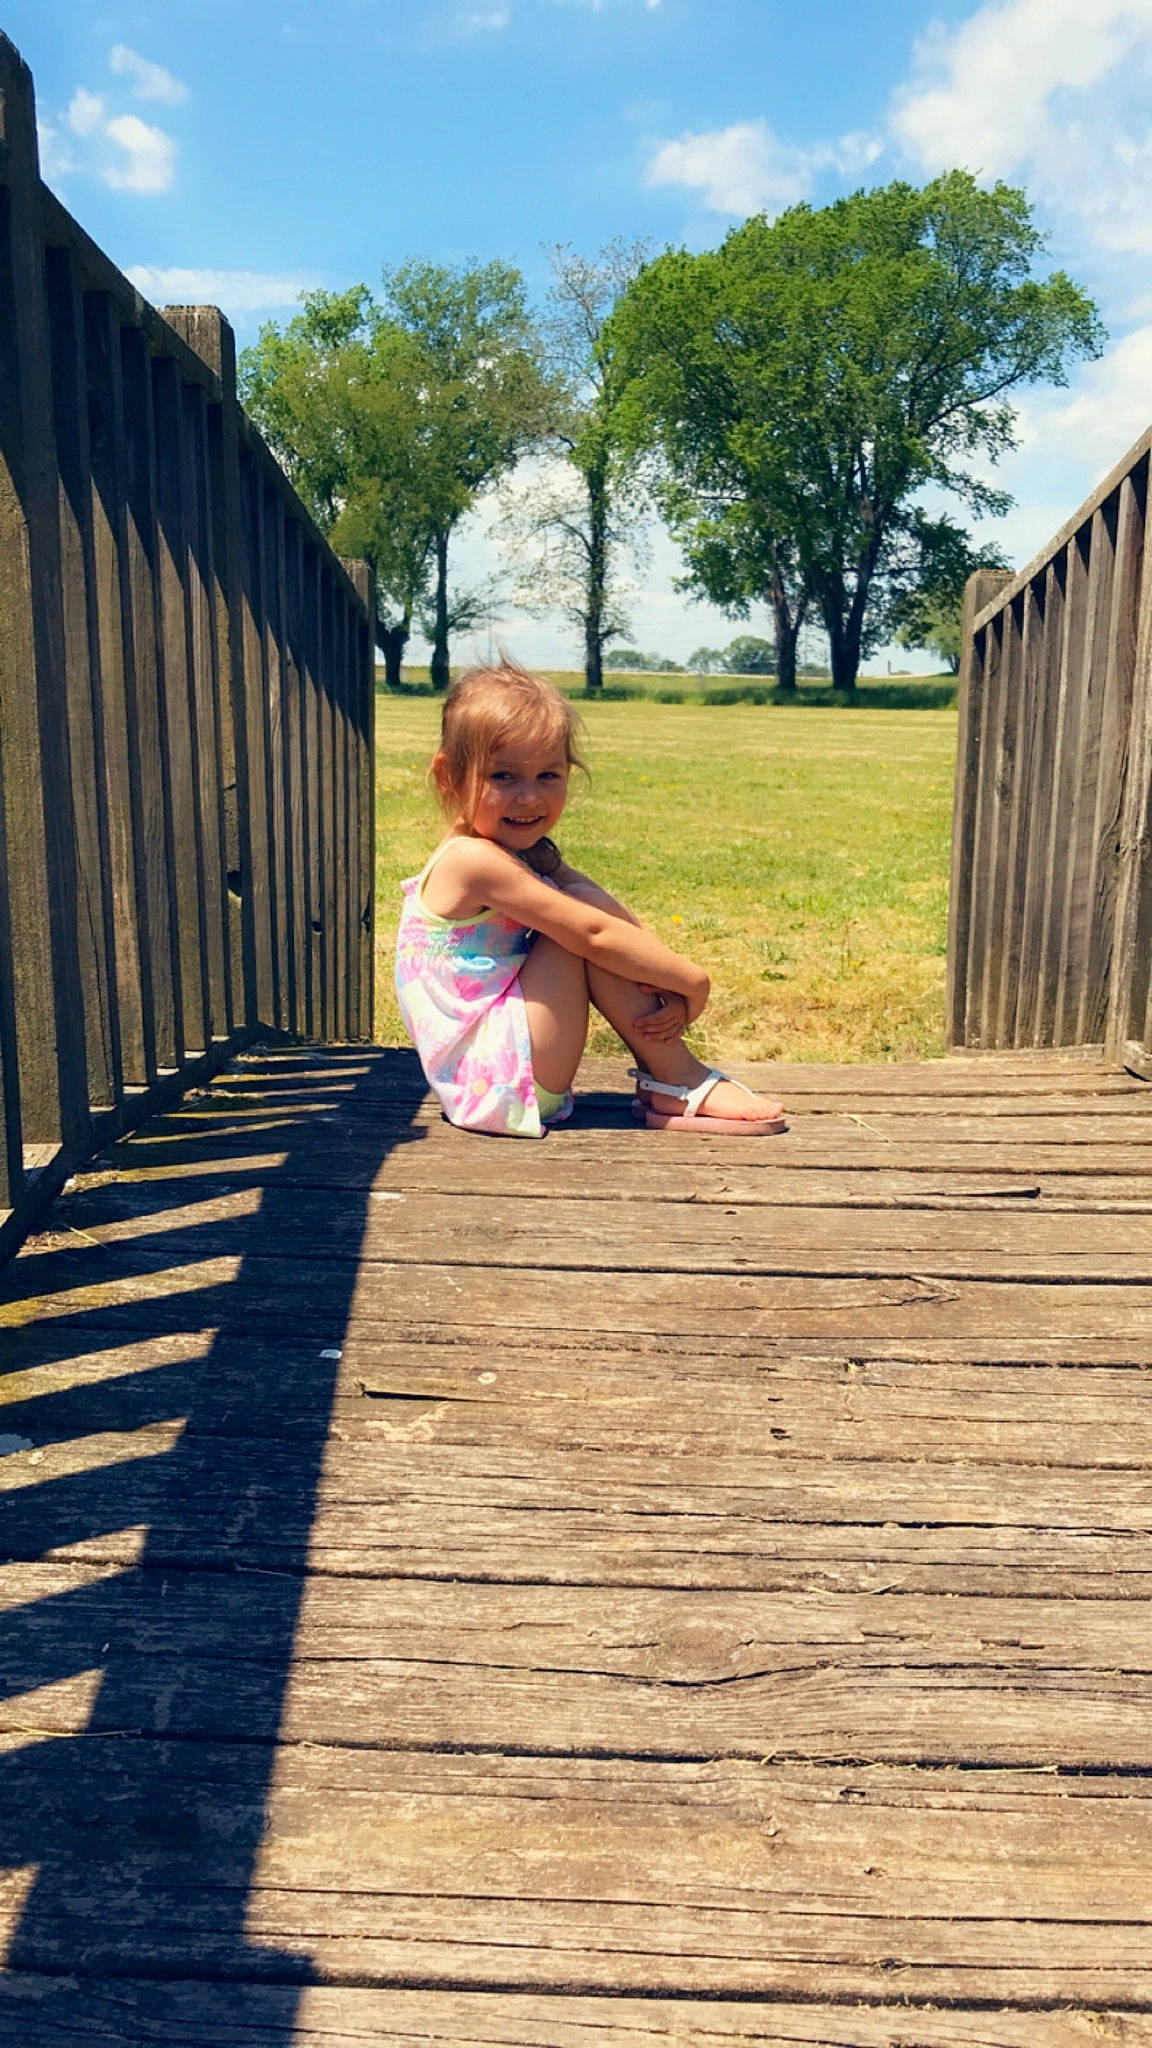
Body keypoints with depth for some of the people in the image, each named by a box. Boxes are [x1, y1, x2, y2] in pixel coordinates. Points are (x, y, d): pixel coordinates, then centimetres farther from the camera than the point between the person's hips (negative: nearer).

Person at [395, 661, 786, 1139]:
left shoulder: (531, 855, 8)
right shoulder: (475, 860, -21)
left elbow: (625, 926, 0)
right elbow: (594, 934, -23)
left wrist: (667, 990, -16)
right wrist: (692, 983, -17)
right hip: (490, 1083, -9)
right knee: (581, 916, -18)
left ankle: (663, 1084, -2)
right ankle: (680, 1085, -10)